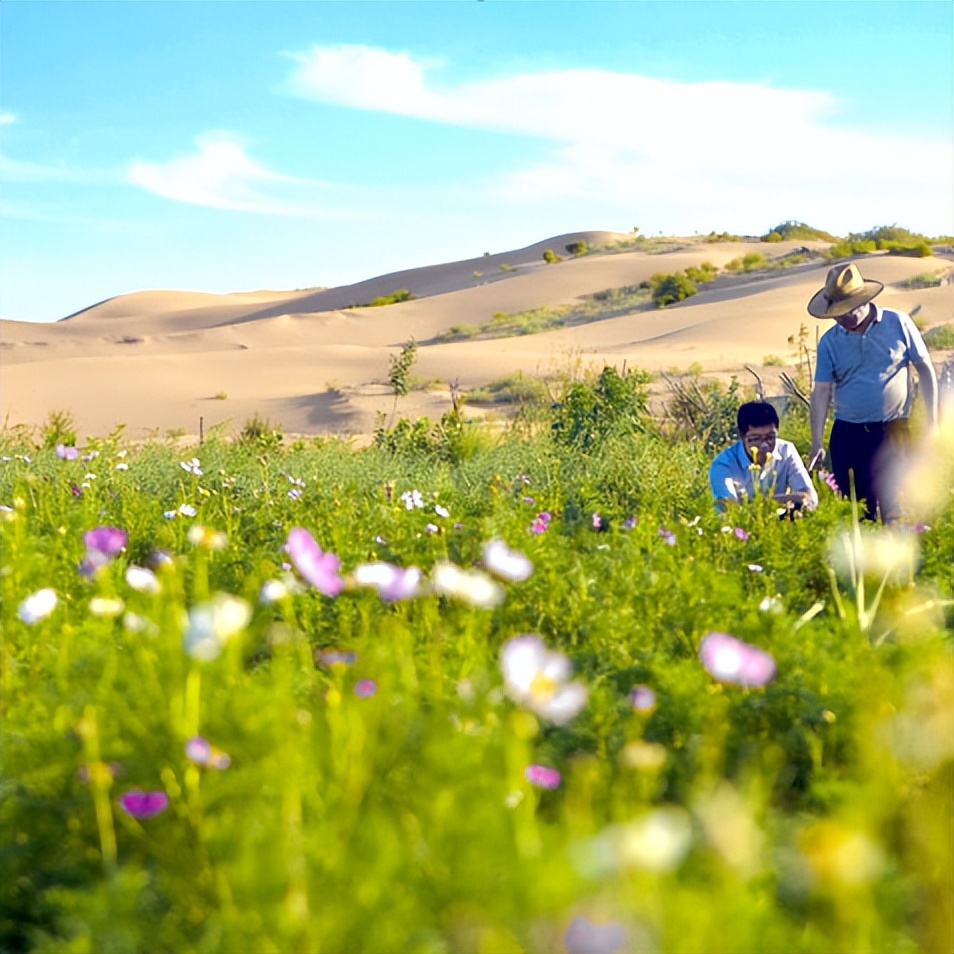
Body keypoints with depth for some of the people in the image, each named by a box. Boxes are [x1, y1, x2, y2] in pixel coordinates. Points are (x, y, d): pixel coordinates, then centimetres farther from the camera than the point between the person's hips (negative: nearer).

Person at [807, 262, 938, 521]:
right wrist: (816, 444, -7)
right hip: (847, 434, 2)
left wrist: (932, 422, -1)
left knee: (894, 506, -3)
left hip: (893, 432, -2)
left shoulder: (898, 324, -3)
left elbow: (925, 370, 3)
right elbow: (821, 392, 0)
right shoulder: (830, 341, 1)